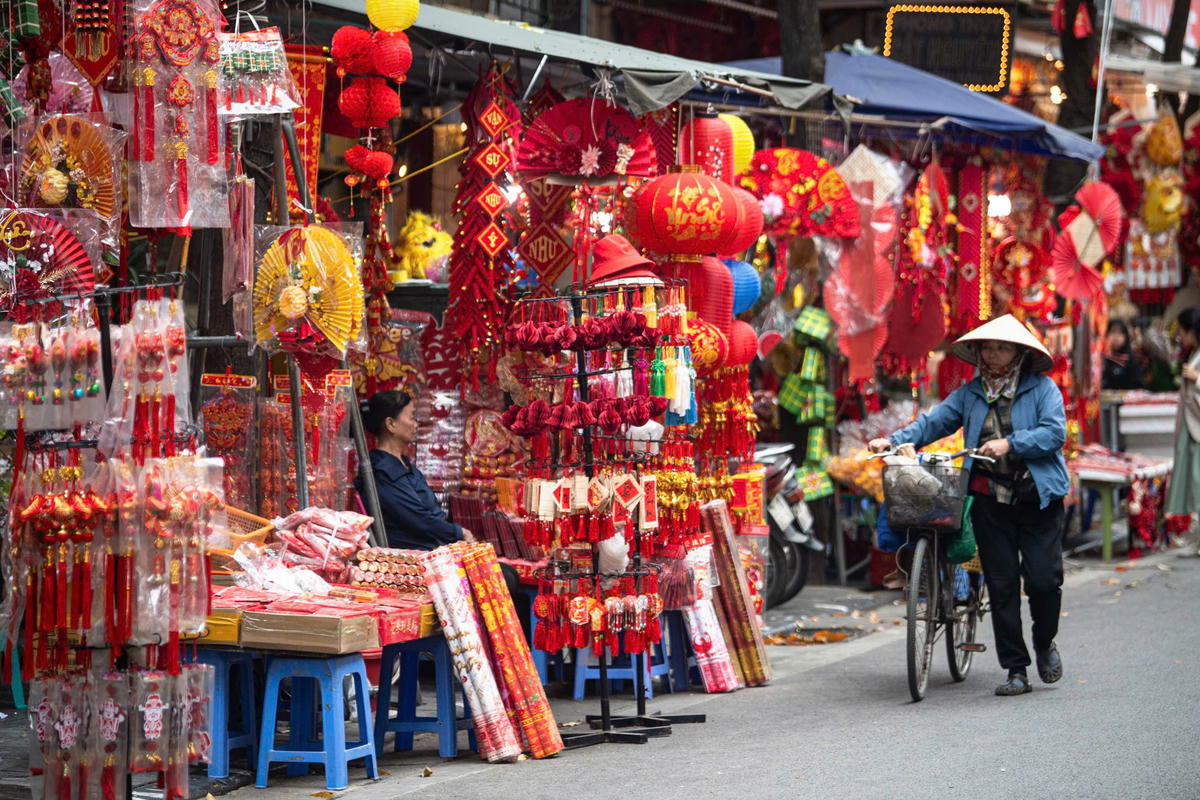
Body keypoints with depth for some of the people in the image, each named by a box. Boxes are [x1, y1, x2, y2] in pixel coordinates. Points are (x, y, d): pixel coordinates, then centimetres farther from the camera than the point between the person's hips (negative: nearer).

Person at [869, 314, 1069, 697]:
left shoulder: (1042, 388, 1)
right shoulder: (970, 393, 12)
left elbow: (1055, 432, -11)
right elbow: (934, 421, 7)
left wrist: (1010, 444, -21)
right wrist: (895, 440, -8)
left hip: (1037, 497, -3)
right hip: (989, 498, 3)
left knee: (1043, 579, -8)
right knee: (1001, 584, 2)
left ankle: (1045, 643, 23)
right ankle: (1016, 671, 8)